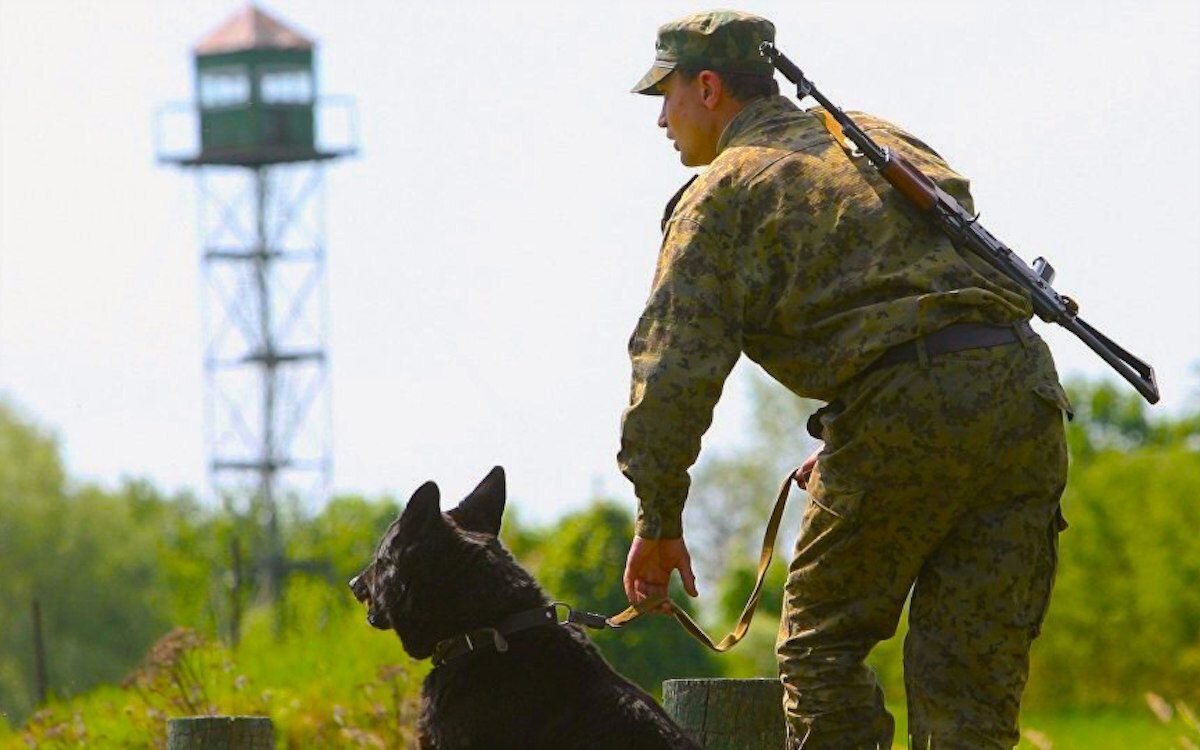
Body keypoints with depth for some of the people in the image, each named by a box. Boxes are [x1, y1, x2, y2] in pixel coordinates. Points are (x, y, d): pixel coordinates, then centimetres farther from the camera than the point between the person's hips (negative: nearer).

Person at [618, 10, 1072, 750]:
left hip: (908, 407, -6)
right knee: (970, 666, 7)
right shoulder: (879, 138, 28)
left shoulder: (723, 190, 7)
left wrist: (658, 521, 4)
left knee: (823, 641, 10)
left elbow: (677, 365, -2)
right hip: (1027, 386, 6)